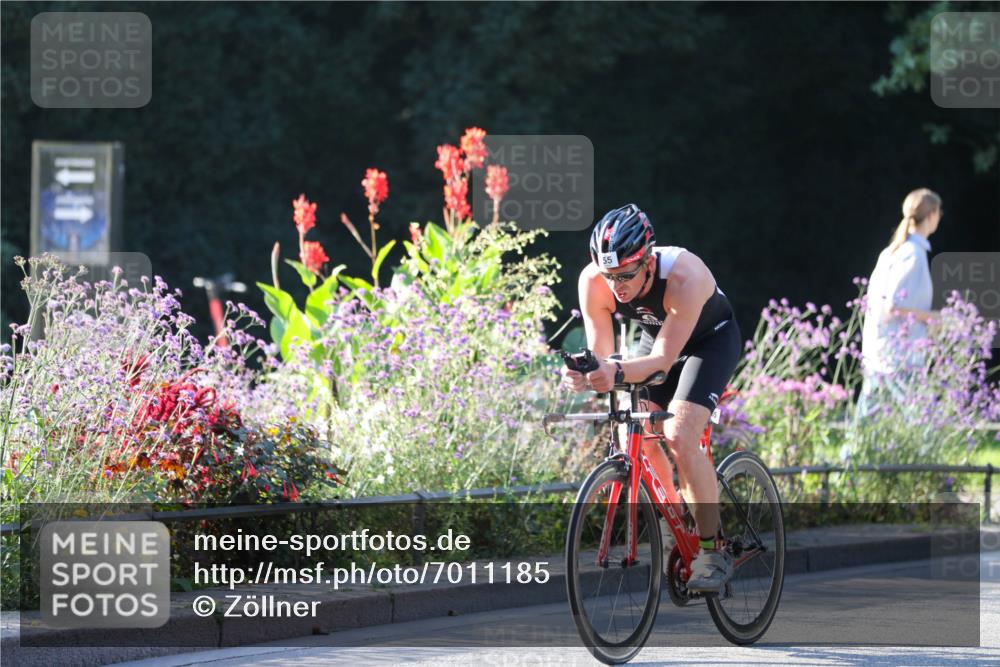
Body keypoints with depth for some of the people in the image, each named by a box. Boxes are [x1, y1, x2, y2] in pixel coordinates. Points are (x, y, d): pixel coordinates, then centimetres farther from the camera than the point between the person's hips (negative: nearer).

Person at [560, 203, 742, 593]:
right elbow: (601, 354, -25)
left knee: (679, 436, -22)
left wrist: (619, 373, -58)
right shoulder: (593, 282, -27)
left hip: (711, 340, -5)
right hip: (655, 337, 5)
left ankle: (712, 553, -14)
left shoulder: (684, 278, -40)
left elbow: (664, 358, -40)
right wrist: (584, 376, -49)